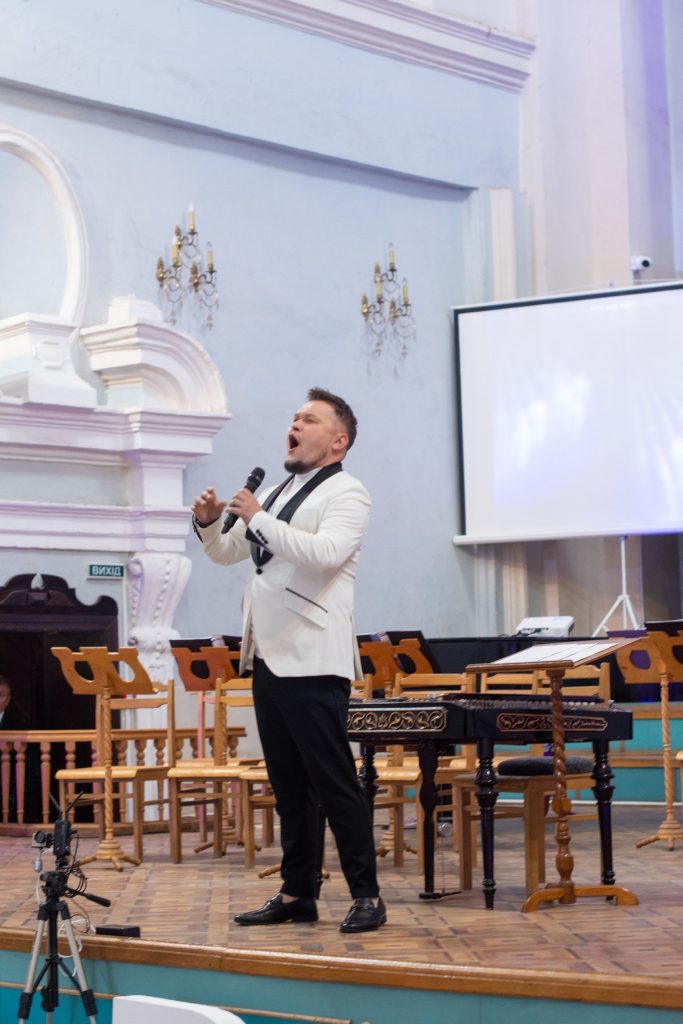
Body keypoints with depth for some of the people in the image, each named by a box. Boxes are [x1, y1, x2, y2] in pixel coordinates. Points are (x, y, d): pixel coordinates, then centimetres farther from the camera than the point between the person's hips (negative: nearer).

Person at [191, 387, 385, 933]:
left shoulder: (346, 493, -5)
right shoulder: (276, 494, 21)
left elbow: (325, 552, -23)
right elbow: (226, 554, 26)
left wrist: (257, 518, -18)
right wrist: (209, 523, 5)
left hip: (312, 662, -8)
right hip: (268, 658, 8)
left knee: (334, 784, -6)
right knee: (289, 787, 12)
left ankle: (367, 896, 0)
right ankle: (297, 893, 18)